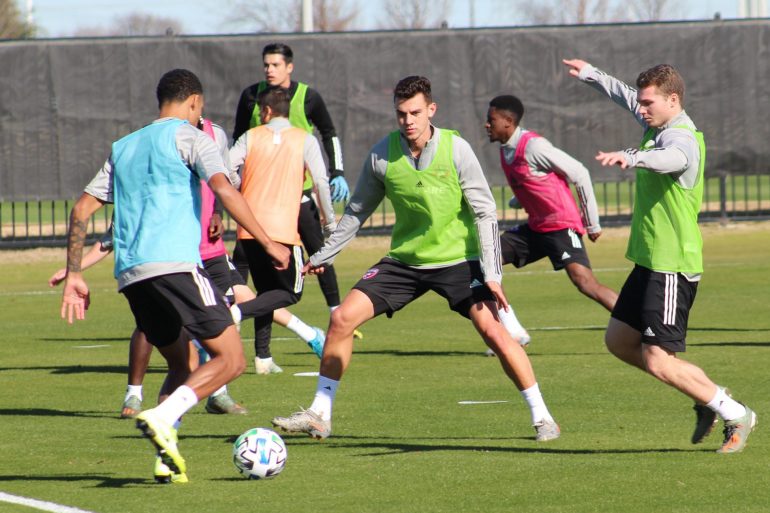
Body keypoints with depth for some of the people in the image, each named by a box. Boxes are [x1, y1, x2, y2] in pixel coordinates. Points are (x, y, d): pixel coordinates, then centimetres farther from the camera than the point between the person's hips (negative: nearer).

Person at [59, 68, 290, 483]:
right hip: (173, 263, -7)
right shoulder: (188, 136, 6)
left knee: (181, 364, 19)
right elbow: (223, 189, -9)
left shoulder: (123, 148, 25)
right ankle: (162, 418, -26)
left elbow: (82, 209, 20)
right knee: (230, 359, -6)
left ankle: (166, 458, 1)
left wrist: (74, 275, 21)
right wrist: (268, 243, -8)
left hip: (129, 274, 7)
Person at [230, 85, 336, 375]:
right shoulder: (305, 140, 4)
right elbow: (321, 181, -4)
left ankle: (262, 357, 7)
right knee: (291, 292, 7)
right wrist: (329, 221, 4)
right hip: (283, 229, -3)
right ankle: (238, 311, -18)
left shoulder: (251, 137, 7)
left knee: (267, 292, 16)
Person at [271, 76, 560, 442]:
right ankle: (318, 415, 4)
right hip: (404, 260, 3)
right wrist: (323, 256, 13)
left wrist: (492, 274, -17)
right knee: (342, 318, -7)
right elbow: (357, 211, 10)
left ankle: (541, 416, -4)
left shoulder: (455, 149, -14)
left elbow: (485, 212, -11)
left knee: (493, 332, -18)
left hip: (458, 260, -3)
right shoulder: (383, 154, -7)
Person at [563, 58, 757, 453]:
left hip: (672, 267, -10)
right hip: (649, 262, 10)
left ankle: (736, 416, 4)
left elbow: (670, 158, -46)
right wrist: (590, 75, 38)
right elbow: (627, 97, 32)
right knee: (618, 341, 15)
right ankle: (708, 395, 21)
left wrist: (631, 158, -64)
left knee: (657, 362, -11)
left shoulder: (681, 138, -20)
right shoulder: (659, 126, 10)